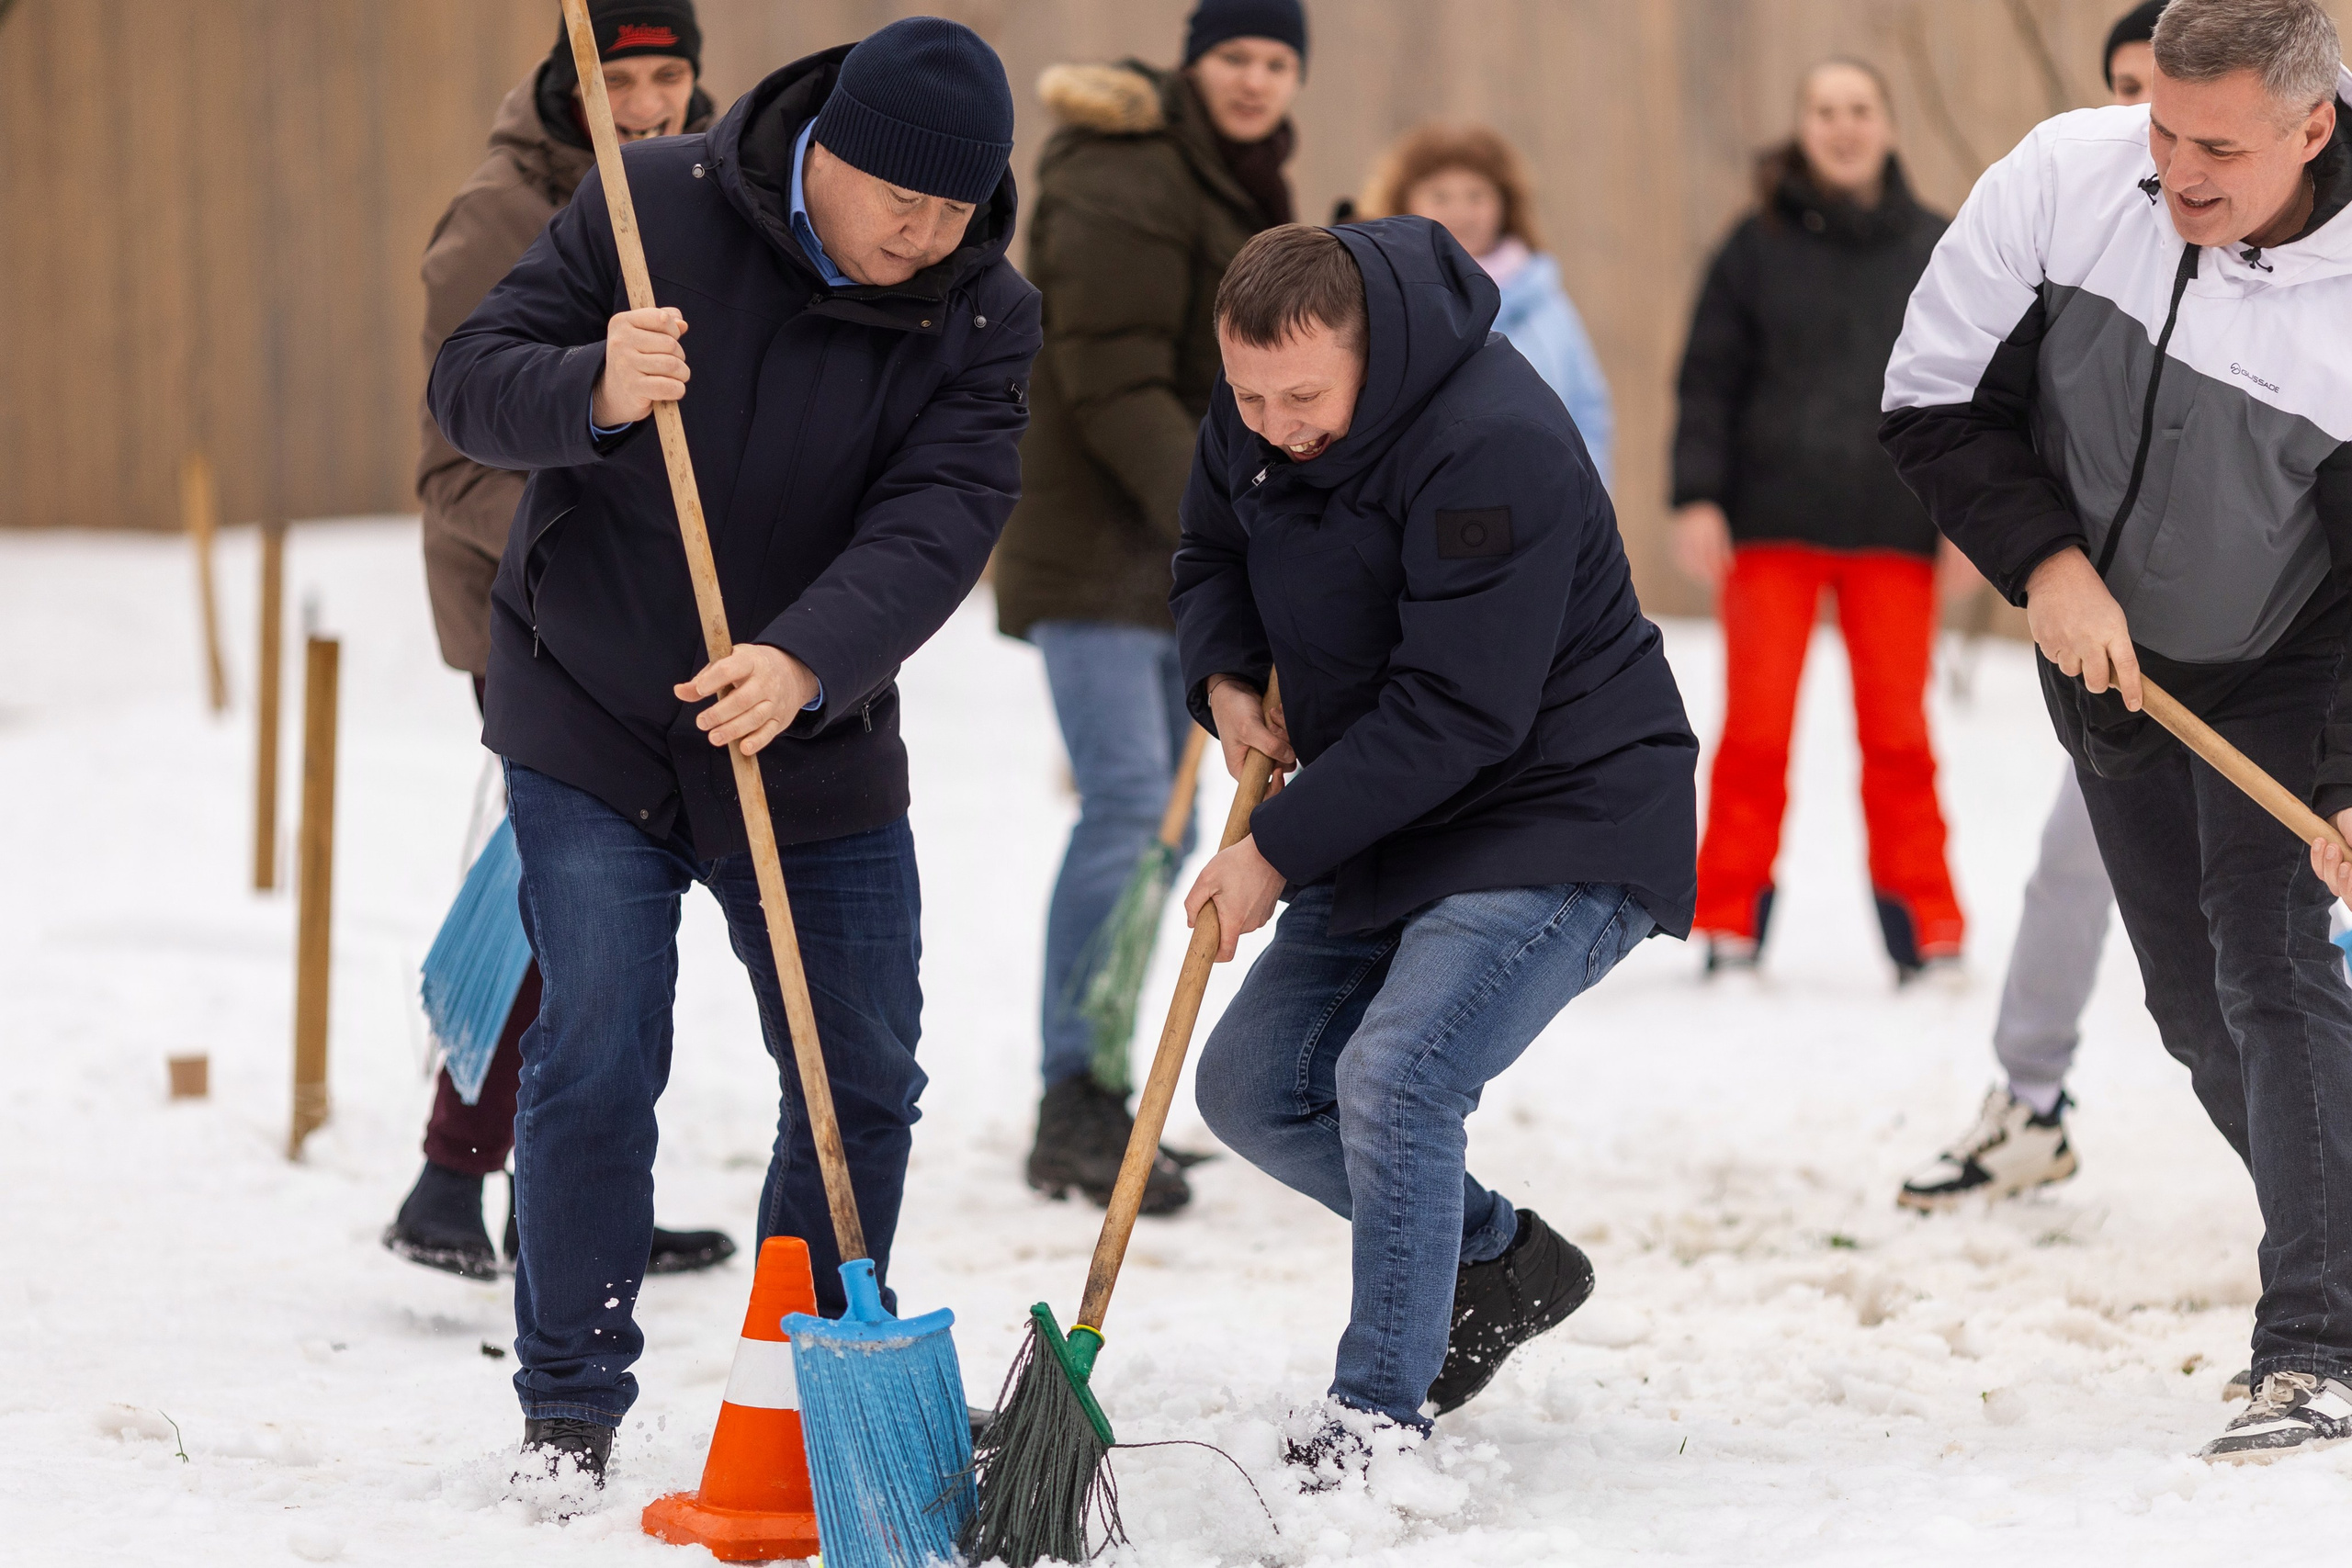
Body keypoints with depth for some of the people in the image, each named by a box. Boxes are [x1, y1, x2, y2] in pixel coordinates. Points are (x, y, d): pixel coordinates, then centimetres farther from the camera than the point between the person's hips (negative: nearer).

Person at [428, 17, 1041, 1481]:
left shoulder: (984, 315, -9)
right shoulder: (651, 206, -13)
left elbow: (938, 521, -22)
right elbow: (473, 380, -13)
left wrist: (807, 662, -39)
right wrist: (589, 392, -36)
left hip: (818, 749, 3)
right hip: (591, 723, -2)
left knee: (864, 1081, 7)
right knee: (595, 1066, -8)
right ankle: (568, 1415, 5)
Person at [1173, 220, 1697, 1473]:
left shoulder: (1495, 448, -29)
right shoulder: (1249, 422, -2)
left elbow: (1455, 711, -28)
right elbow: (1213, 555, 19)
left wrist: (1280, 848, -24)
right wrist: (1224, 677, -4)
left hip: (1560, 818, -9)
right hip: (1389, 830, 9)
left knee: (1392, 1077, -25)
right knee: (1252, 1086, 8)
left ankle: (1377, 1417, -13)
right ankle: (1500, 1261, 26)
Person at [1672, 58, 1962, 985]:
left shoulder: (1931, 249, 9)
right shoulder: (1759, 246, 4)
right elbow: (1709, 380, 2)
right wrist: (1697, 498, -7)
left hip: (1891, 530, 1)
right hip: (1772, 525, -1)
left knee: (1897, 732, 3)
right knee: (1756, 728, -2)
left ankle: (1925, 936, 10)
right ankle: (1732, 926, 6)